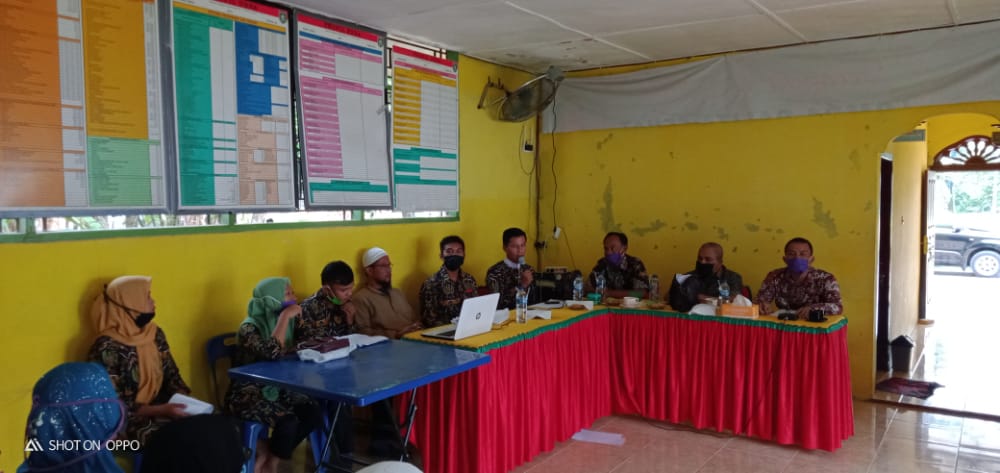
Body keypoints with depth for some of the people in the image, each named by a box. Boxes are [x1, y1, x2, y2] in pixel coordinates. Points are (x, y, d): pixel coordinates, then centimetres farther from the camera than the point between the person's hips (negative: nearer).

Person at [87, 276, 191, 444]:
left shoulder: (155, 334, 5)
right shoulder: (107, 348, -16)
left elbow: (171, 376, 10)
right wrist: (160, 410, -25)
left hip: (159, 408, 6)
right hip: (127, 421, -6)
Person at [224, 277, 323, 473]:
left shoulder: (279, 321, 5)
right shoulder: (249, 328, -17)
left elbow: (290, 354, 13)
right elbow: (272, 353, -34)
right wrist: (285, 316, -28)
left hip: (275, 390, 7)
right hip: (247, 395, -7)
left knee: (314, 414, -15)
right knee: (288, 421, -29)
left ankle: (268, 450, 4)